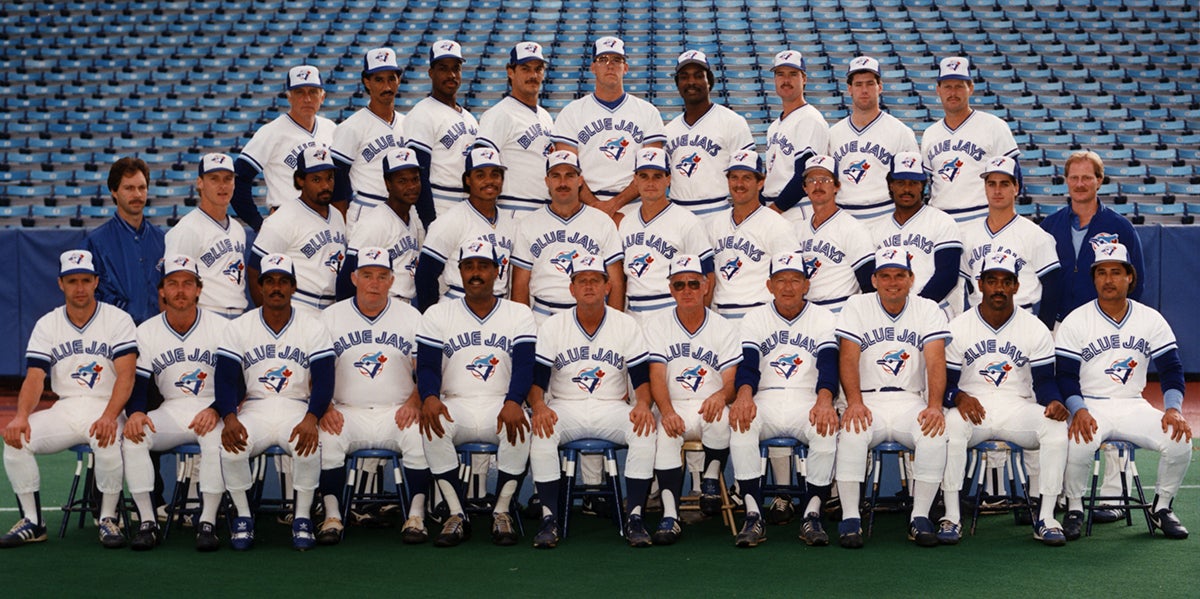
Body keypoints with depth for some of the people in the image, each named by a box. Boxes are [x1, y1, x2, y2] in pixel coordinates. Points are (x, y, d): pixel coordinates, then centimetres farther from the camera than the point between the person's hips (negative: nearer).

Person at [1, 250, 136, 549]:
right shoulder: (47, 325, 8)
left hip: (105, 409, -3)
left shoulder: (118, 320, -3)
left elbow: (126, 375, -13)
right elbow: (34, 378, 0)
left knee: (107, 441, -36)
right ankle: (32, 523, -7)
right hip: (64, 409, 3)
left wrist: (109, 416, -31)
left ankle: (108, 520, -14)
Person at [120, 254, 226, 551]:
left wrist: (215, 411, -24)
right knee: (132, 437, -25)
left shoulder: (221, 328, -2)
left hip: (210, 411, -3)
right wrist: (135, 412, -20)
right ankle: (147, 523, -19)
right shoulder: (146, 332, 5)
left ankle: (208, 523, -26)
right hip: (169, 412, 3)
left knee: (216, 437, -36)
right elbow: (136, 384, 2)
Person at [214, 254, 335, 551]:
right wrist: (230, 418, -22)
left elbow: (324, 381, -4)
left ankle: (302, 518, -11)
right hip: (254, 409, 1)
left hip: (298, 409, -1)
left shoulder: (312, 326, 3)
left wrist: (310, 419, -24)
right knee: (230, 447, -31)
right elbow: (226, 379, -1)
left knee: (309, 446, -34)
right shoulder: (239, 327, 5)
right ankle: (242, 516, -7)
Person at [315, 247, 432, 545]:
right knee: (327, 438, -30)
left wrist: (414, 403, -11)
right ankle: (332, 516, -16)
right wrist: (324, 408, -12)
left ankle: (416, 516, -19)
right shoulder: (330, 317, 8)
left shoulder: (411, 316, 10)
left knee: (421, 435, -30)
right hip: (347, 412, 0)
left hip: (398, 412, 0)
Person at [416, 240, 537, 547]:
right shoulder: (438, 315, 10)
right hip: (455, 405, 1)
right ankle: (456, 516, -22)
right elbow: (427, 366, 1)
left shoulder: (519, 314, 8)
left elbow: (524, 366, -4)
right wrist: (429, 397, -23)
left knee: (519, 424, -35)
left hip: (501, 406, -1)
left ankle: (502, 512, -18)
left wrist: (513, 402, -26)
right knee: (431, 422, -33)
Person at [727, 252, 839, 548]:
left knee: (827, 427, -34)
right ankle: (753, 516, -28)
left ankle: (812, 515, -21)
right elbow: (747, 364, -2)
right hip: (766, 401, 1)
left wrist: (824, 400, -28)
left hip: (808, 401, -1)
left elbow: (829, 364, -6)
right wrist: (744, 394, -26)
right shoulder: (755, 318, 13)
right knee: (740, 423, -32)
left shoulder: (824, 318, 10)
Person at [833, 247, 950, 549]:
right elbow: (848, 357, -6)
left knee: (935, 435, -30)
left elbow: (936, 361, -6)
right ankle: (850, 518, -21)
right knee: (851, 434, -32)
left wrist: (934, 406, -23)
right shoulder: (857, 307, 6)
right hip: (868, 401, -1)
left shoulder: (928, 310, 6)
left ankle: (920, 517, -17)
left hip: (912, 402, 1)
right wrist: (854, 402, -22)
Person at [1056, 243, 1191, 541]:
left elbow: (1171, 369, 5)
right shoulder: (1075, 321, -1)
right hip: (1090, 406, -3)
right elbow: (1065, 374, -5)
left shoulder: (1151, 320, 7)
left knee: (1179, 439, -22)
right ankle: (1074, 509, -7)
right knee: (1077, 442, -35)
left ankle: (1162, 508, 2)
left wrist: (1173, 409, -13)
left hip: (1134, 406, 3)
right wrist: (1078, 410, -24)